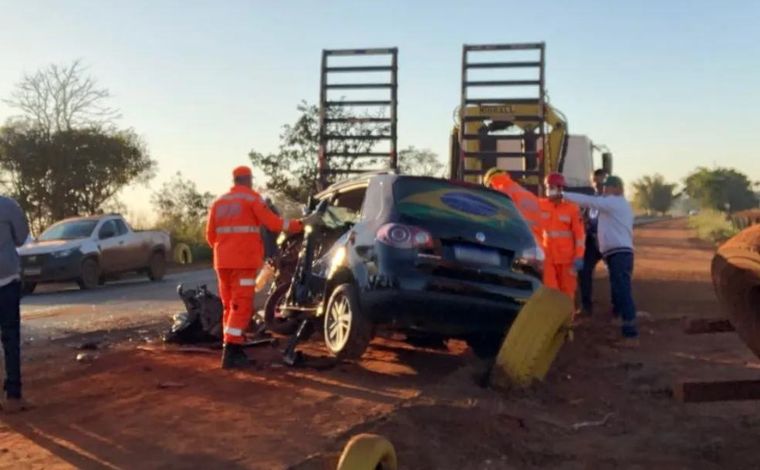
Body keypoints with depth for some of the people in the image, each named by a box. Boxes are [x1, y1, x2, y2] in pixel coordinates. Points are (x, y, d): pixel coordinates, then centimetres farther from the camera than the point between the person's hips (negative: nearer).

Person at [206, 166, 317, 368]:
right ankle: (231, 352, -13)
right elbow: (273, 223, -9)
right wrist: (301, 224, 1)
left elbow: (210, 235, 15)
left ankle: (233, 348, 18)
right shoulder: (252, 198, -3)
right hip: (244, 261, -6)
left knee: (230, 305, 15)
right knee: (242, 306, -6)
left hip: (223, 262, 6)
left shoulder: (219, 202, 15)